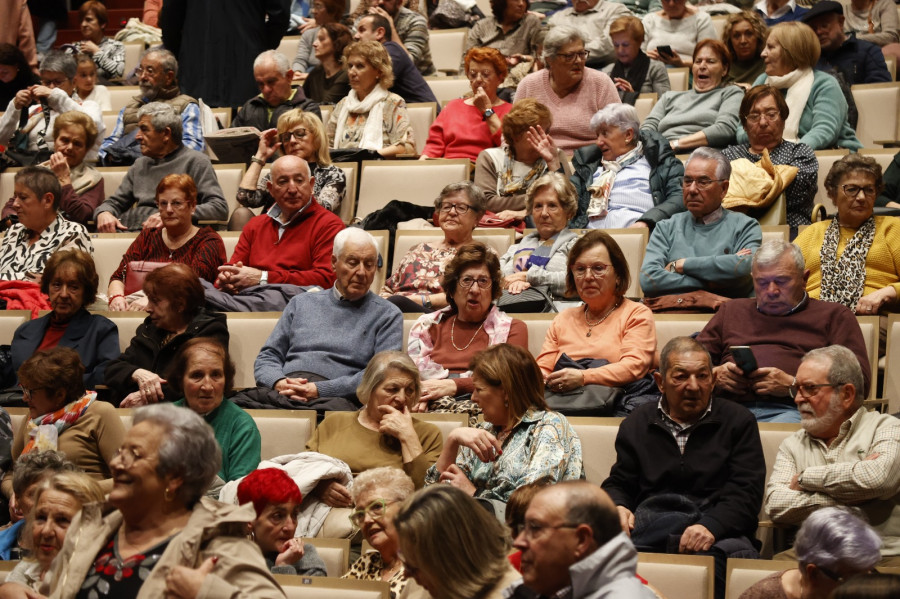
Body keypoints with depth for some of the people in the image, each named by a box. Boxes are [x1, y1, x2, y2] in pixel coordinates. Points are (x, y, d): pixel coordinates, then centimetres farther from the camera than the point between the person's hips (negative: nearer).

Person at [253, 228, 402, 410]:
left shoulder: (387, 315, 14)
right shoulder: (301, 303, 27)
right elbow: (268, 356, 23)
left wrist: (320, 390, -13)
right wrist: (278, 383, -4)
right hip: (282, 395, 3)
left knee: (334, 408, -44)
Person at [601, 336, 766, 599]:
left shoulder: (739, 421, 13)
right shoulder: (637, 424, 23)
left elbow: (746, 492, 2)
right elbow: (619, 483, 23)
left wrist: (712, 526, -19)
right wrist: (617, 507, -4)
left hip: (718, 526, -1)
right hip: (648, 523, 1)